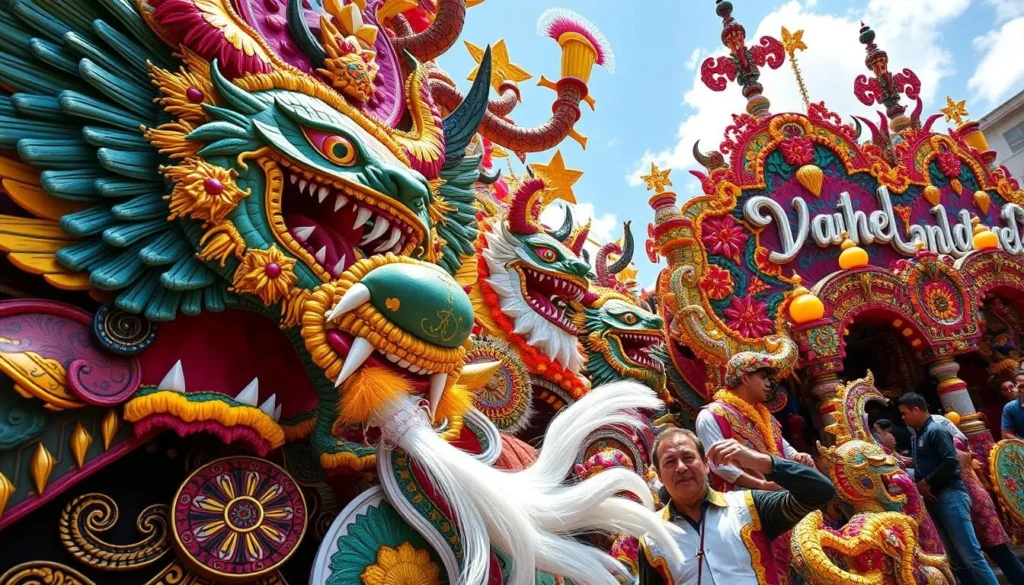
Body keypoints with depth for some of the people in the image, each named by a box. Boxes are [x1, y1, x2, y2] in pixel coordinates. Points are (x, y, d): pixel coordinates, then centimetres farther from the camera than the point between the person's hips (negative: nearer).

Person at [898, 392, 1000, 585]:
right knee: (956, 558, 10)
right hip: (934, 499, 9)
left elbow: (951, 461, -20)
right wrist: (919, 485, 3)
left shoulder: (935, 431, -10)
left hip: (950, 496, -9)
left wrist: (926, 482, -13)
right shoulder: (918, 436, 16)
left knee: (970, 554, -7)